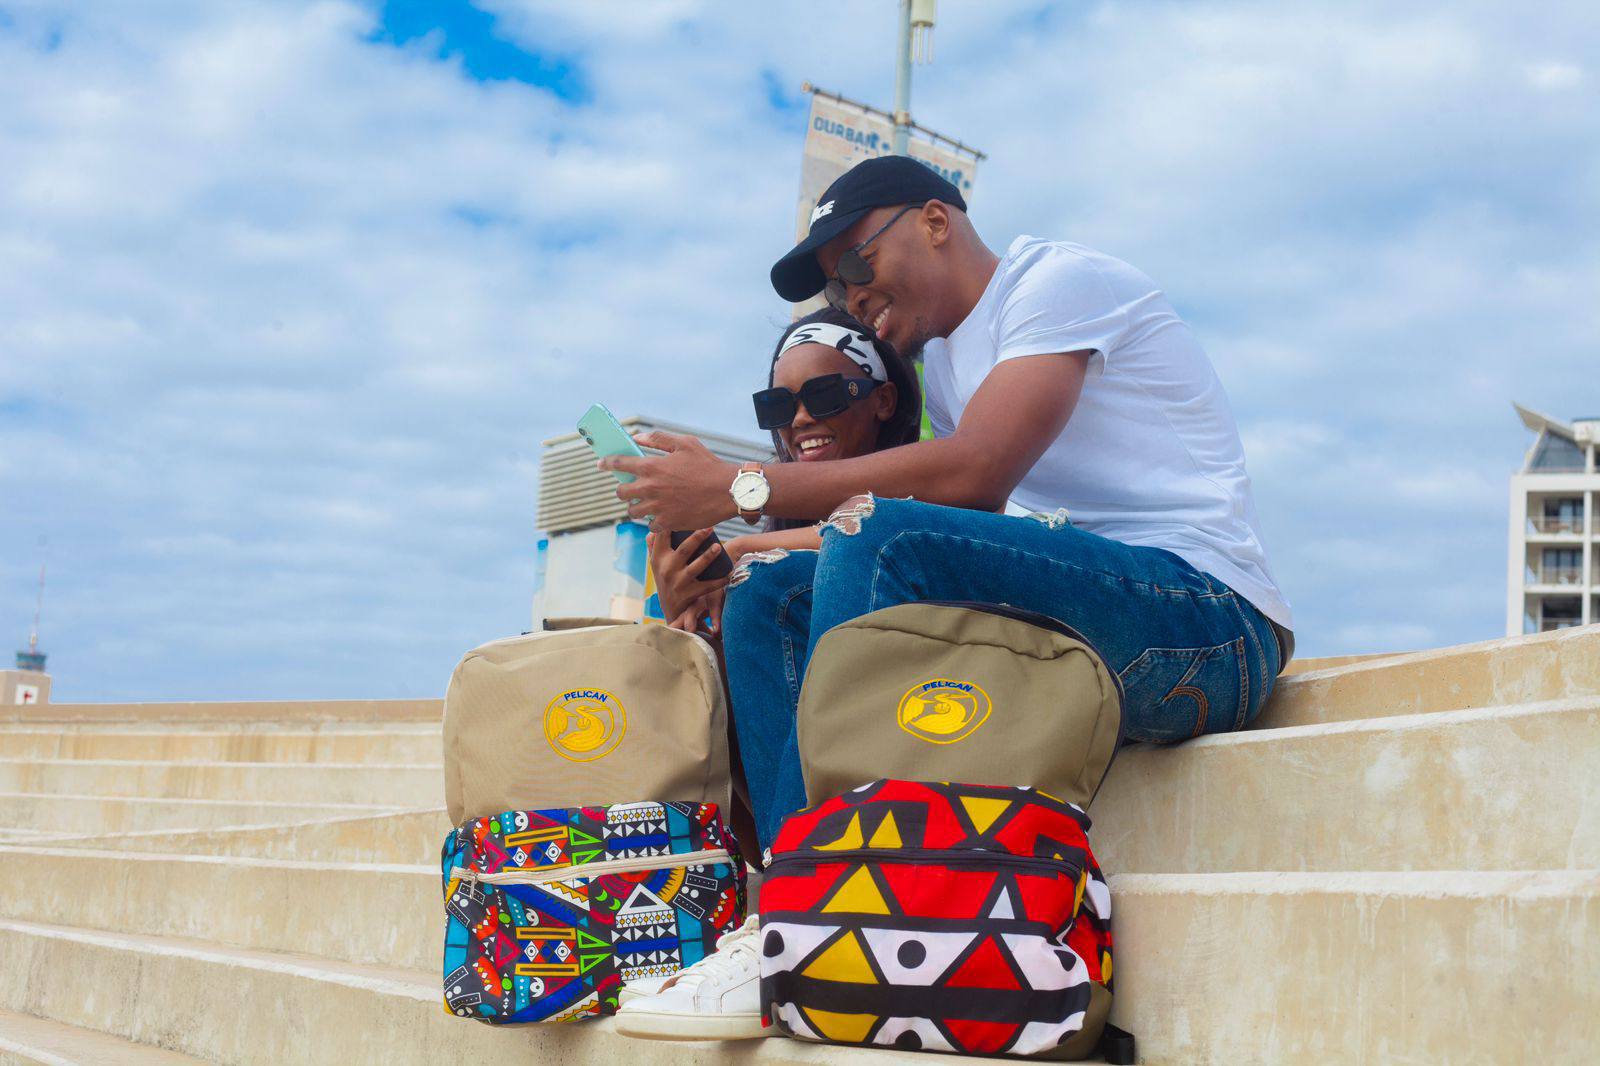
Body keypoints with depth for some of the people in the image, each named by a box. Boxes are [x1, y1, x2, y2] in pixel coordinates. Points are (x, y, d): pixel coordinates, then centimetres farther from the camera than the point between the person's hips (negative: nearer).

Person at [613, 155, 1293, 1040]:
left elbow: (974, 475, -18)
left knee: (882, 538, -28)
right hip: (1070, 619, 9)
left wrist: (743, 489, -16)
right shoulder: (942, 359, 24)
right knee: (767, 601, 1)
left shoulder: (1061, 278, -3)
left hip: (1207, 622, -9)